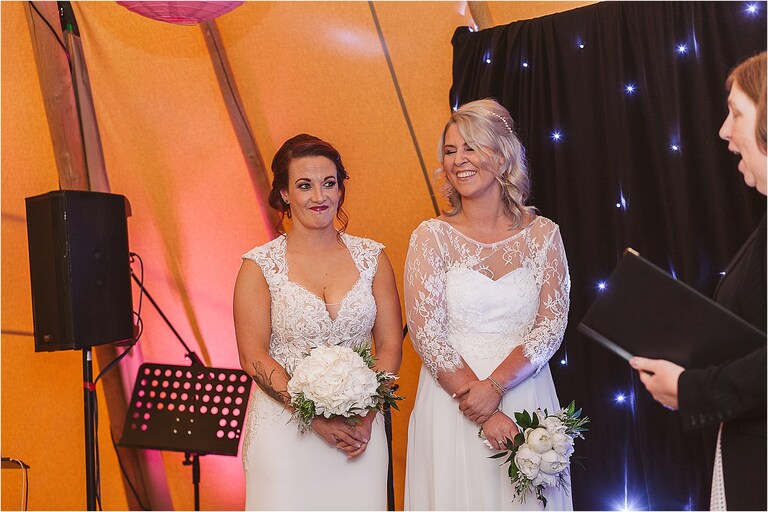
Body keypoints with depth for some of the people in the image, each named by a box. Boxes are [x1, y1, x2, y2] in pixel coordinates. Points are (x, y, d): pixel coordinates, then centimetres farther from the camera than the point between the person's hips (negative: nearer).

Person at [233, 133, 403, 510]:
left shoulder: (372, 257, 3)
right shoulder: (260, 265, -4)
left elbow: (390, 345, 2)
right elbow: (253, 357, -9)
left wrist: (365, 416, -10)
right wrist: (318, 418, -15)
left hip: (359, 431, 2)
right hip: (284, 429, -2)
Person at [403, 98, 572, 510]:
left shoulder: (543, 234, 2)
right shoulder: (431, 237, -3)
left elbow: (551, 326, -4)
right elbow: (425, 333, -9)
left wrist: (495, 386, -18)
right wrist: (482, 412, -14)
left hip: (526, 397, 2)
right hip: (451, 407, -1)